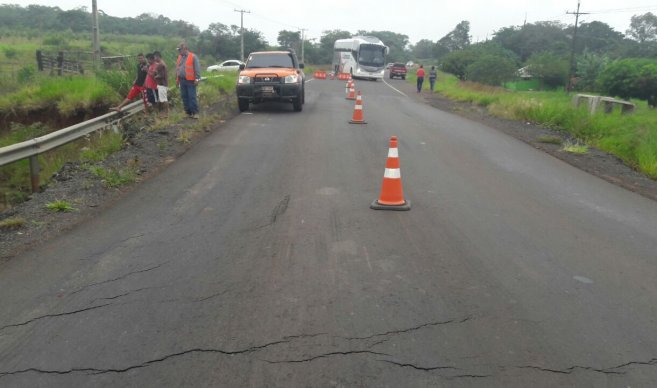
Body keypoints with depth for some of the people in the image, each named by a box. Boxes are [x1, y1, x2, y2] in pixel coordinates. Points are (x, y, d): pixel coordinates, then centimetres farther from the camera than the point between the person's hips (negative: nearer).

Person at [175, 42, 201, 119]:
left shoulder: (193, 57, -5)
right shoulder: (180, 57, 15)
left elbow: (197, 69, -8)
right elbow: (177, 69, 20)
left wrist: (197, 79, -14)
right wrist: (177, 79, 17)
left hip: (190, 81, -7)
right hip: (182, 80, 7)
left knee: (192, 97, -8)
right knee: (184, 97, 7)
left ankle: (195, 112, -3)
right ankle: (188, 112, 14)